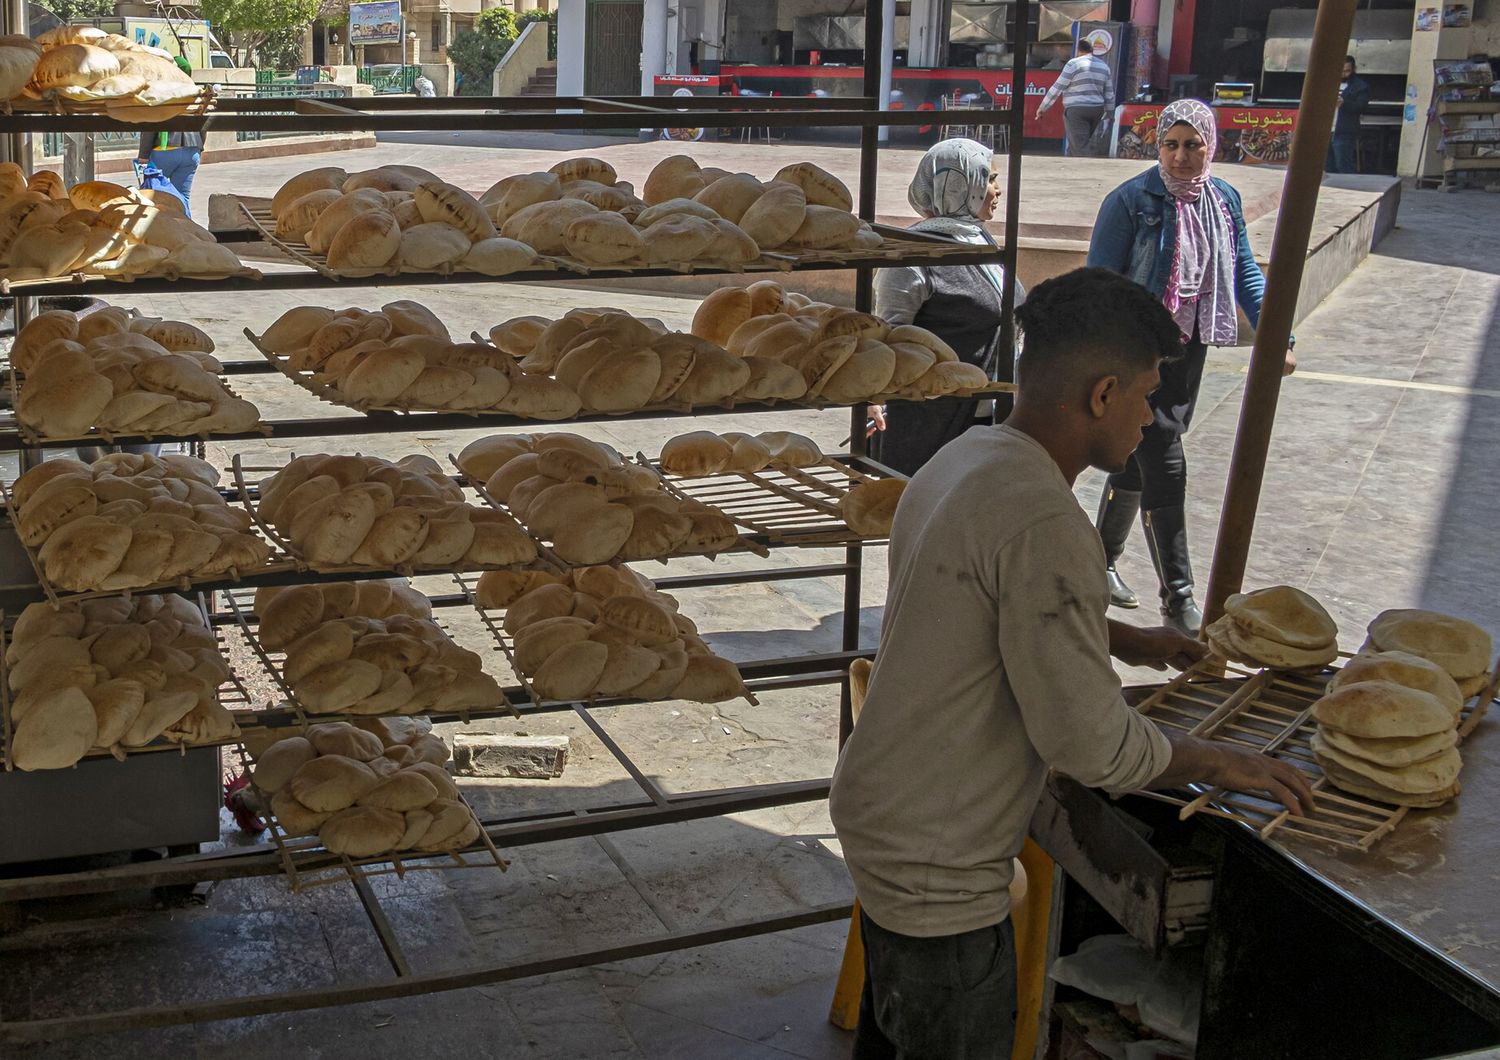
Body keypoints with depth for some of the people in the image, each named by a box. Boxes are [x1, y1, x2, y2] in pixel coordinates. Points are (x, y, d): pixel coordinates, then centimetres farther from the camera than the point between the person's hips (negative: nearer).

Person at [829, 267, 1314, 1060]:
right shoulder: (1044, 523, -29)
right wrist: (1217, 763, -10)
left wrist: (1118, 638, 23)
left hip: (881, 819, 9)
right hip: (938, 874, -9)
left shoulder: (963, 460, 3)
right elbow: (1089, 739, -25)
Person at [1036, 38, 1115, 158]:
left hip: (1076, 112, -7)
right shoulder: (1104, 66, 12)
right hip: (1096, 111, 7)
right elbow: (1109, 95, 14)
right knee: (1074, 145, 16)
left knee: (1081, 149, -8)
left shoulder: (1074, 64, -8)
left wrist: (1042, 108, 0)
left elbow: (1057, 88, -8)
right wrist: (1109, 115, 24)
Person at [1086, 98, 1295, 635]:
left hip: (1189, 348, 6)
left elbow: (1244, 273, 10)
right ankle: (1177, 596, -2)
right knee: (1164, 467, -8)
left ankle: (1103, 559, 34)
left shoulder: (1224, 200, 4)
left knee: (1137, 461, 17)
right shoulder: (1130, 201, -14)